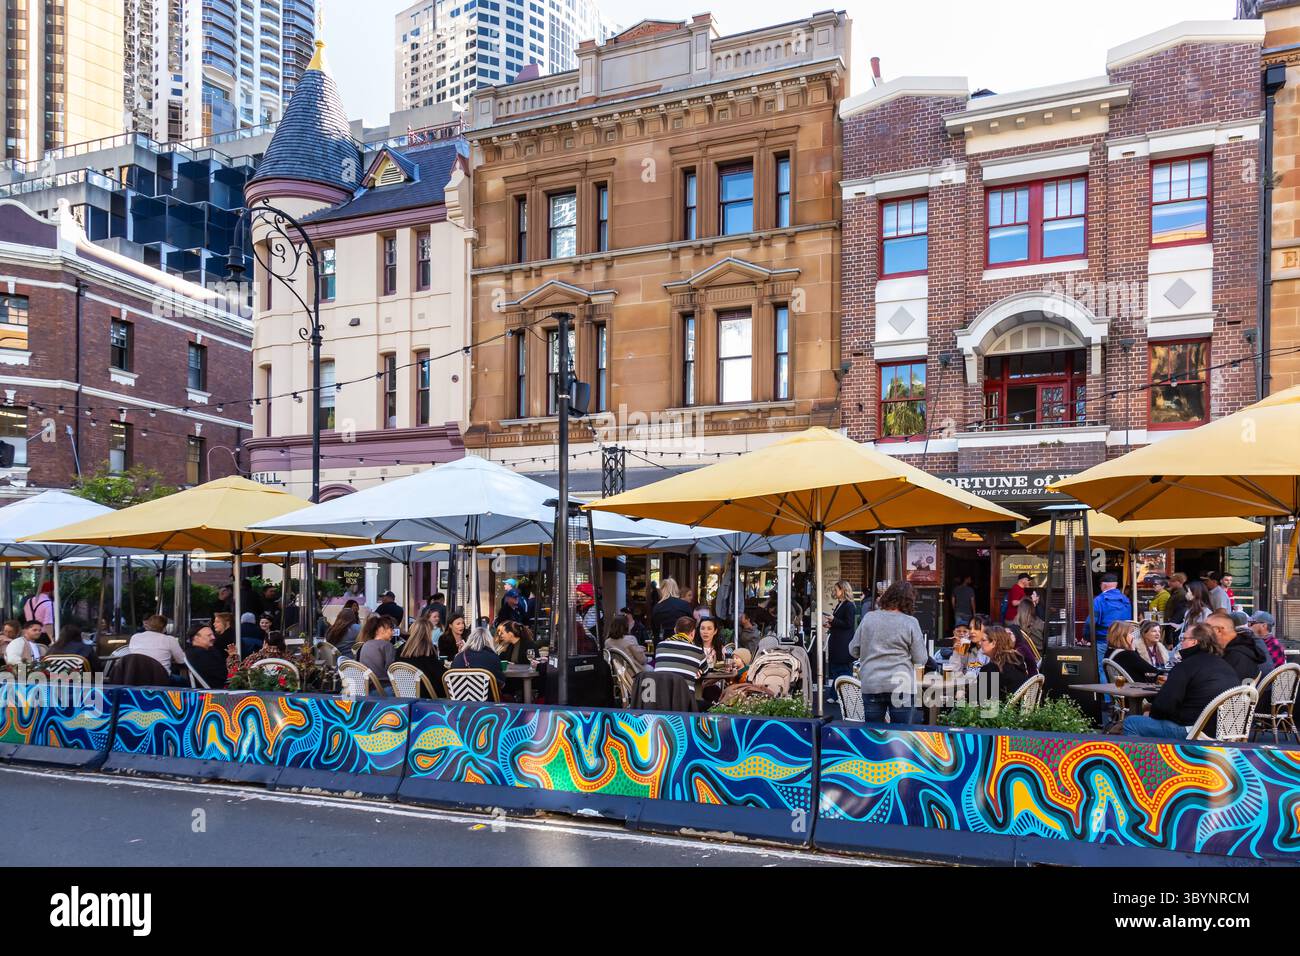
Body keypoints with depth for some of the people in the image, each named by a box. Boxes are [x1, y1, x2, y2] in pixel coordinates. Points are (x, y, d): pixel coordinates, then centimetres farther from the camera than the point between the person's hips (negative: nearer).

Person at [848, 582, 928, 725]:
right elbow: (921, 659, -4)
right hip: (901, 686, -2)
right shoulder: (910, 622, -6)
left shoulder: (868, 618, 1)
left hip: (871, 685, 2)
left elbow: (853, 650, 7)